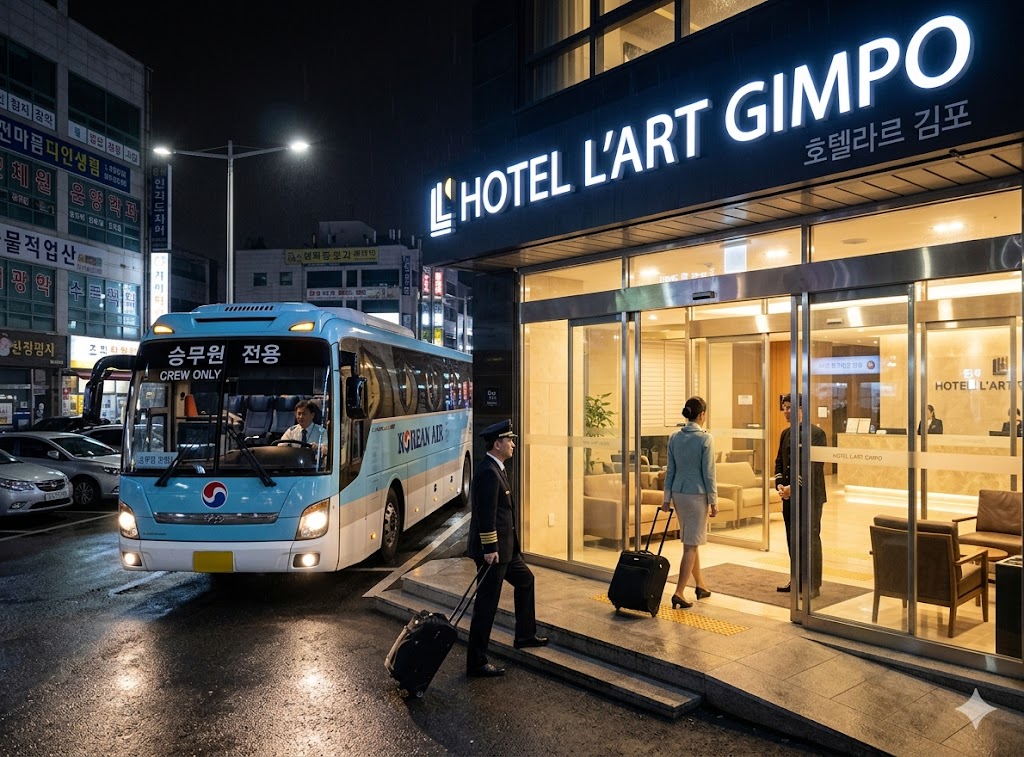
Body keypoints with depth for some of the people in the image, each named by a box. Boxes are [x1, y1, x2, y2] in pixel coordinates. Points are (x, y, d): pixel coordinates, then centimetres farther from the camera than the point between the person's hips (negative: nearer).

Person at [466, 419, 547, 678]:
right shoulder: (488, 472, -21)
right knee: (487, 604, -3)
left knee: (525, 579, 25)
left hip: (505, 547, 11)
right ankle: (476, 663, 6)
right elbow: (486, 513, -25)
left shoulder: (495, 468, 12)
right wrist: (490, 549, -23)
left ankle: (525, 635, 40)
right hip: (492, 549, -11)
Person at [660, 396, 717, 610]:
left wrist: (667, 498, 12)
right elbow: (708, 473, -12)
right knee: (691, 544, -1)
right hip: (697, 494, -6)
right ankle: (678, 592, -4)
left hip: (678, 493, 6)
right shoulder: (705, 438, -13)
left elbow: (670, 470, 7)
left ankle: (700, 585, 31)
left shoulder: (674, 437, 3)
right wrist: (713, 501, -5)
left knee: (691, 541, 18)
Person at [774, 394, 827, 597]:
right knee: (792, 539, 12)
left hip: (809, 495, -7)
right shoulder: (785, 433, 13)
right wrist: (780, 484, -1)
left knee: (811, 539, -1)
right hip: (789, 495, 7)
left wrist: (794, 486, -19)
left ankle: (813, 585, 8)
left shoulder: (816, 433, -10)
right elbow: (779, 461, 15)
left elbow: (814, 465, -16)